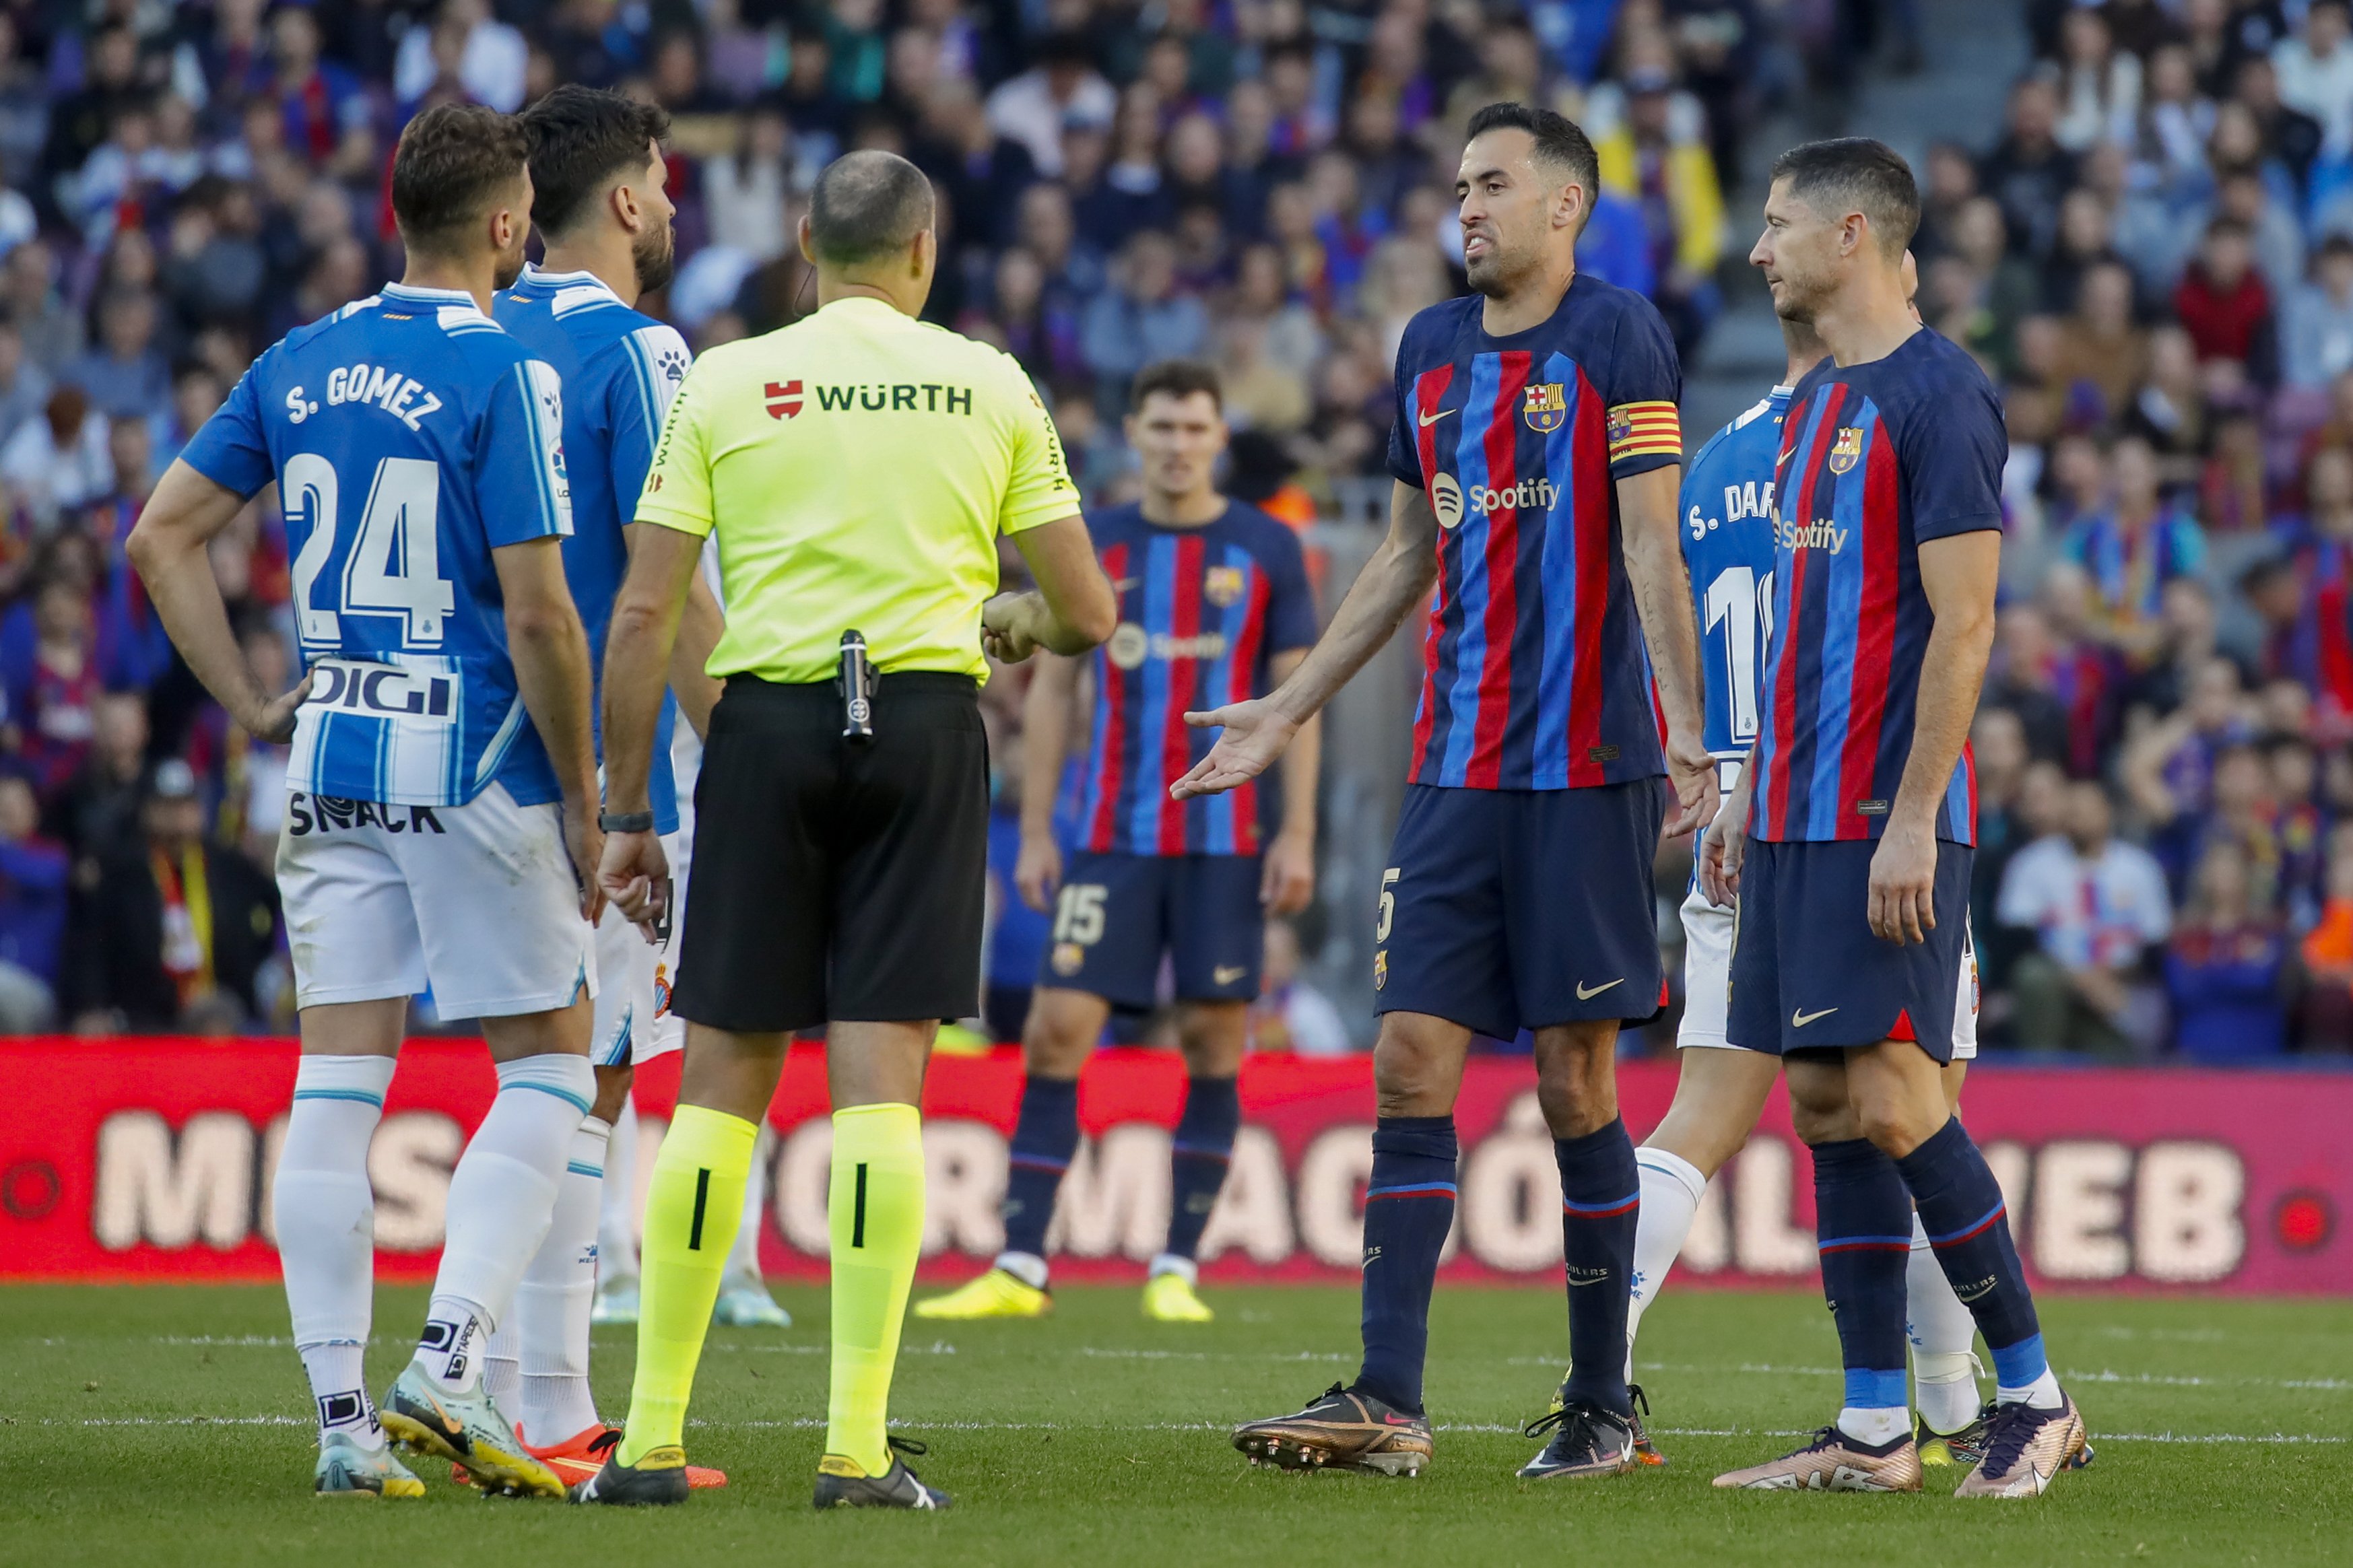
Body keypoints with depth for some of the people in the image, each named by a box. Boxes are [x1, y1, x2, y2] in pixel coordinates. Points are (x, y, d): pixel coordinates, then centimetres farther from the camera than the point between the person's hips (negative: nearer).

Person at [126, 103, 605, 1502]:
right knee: (549, 1070, 5)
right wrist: (583, 798, -5)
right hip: (475, 762, -6)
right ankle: (449, 1370, -9)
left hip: (331, 759, 6)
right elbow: (539, 615, -14)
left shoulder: (298, 367, 9)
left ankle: (344, 1417, 3)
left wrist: (252, 703, 13)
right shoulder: (506, 375, -10)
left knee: (340, 1079, 5)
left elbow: (162, 537, 11)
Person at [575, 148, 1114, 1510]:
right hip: (926, 728, 0)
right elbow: (1086, 613, 7)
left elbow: (645, 614, 0)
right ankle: (858, 1446, -7)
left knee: (724, 1080, 6)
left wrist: (628, 811, 6)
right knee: (880, 1079, -2)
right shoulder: (989, 386, 6)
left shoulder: (726, 382, 4)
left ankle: (654, 1437, 6)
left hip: (768, 727, 0)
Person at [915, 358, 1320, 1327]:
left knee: (1215, 1043, -1)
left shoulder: (1267, 550, 4)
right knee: (1057, 1030, -7)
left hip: (1226, 840, -1)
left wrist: (1298, 834, -3)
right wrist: (1035, 831, 5)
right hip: (1113, 838, 1)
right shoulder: (1089, 547, 7)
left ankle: (1177, 1271, 7)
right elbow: (1052, 688, 10)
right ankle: (1020, 1267, -4)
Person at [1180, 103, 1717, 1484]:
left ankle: (1603, 1406, 9)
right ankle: (1388, 1405, -4)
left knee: (1576, 1079, -1)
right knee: (1413, 1059, -2)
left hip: (1587, 769, -6)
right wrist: (1290, 710, 23)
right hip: (1455, 773, 6)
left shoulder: (1619, 339, -5)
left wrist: (1689, 730, -18)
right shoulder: (1432, 348, 14)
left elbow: (1651, 550, -10)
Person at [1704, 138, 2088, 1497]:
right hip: (1801, 813, 9)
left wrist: (1910, 818, -19)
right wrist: (1749, 797, 19)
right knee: (1826, 1105, 5)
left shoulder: (1938, 395, -11)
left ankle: (2033, 1395, -1)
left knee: (1891, 1102, -11)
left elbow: (1962, 622, -15)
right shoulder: (1817, 403, 17)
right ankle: (1874, 1430, 7)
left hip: (1887, 818, -9)